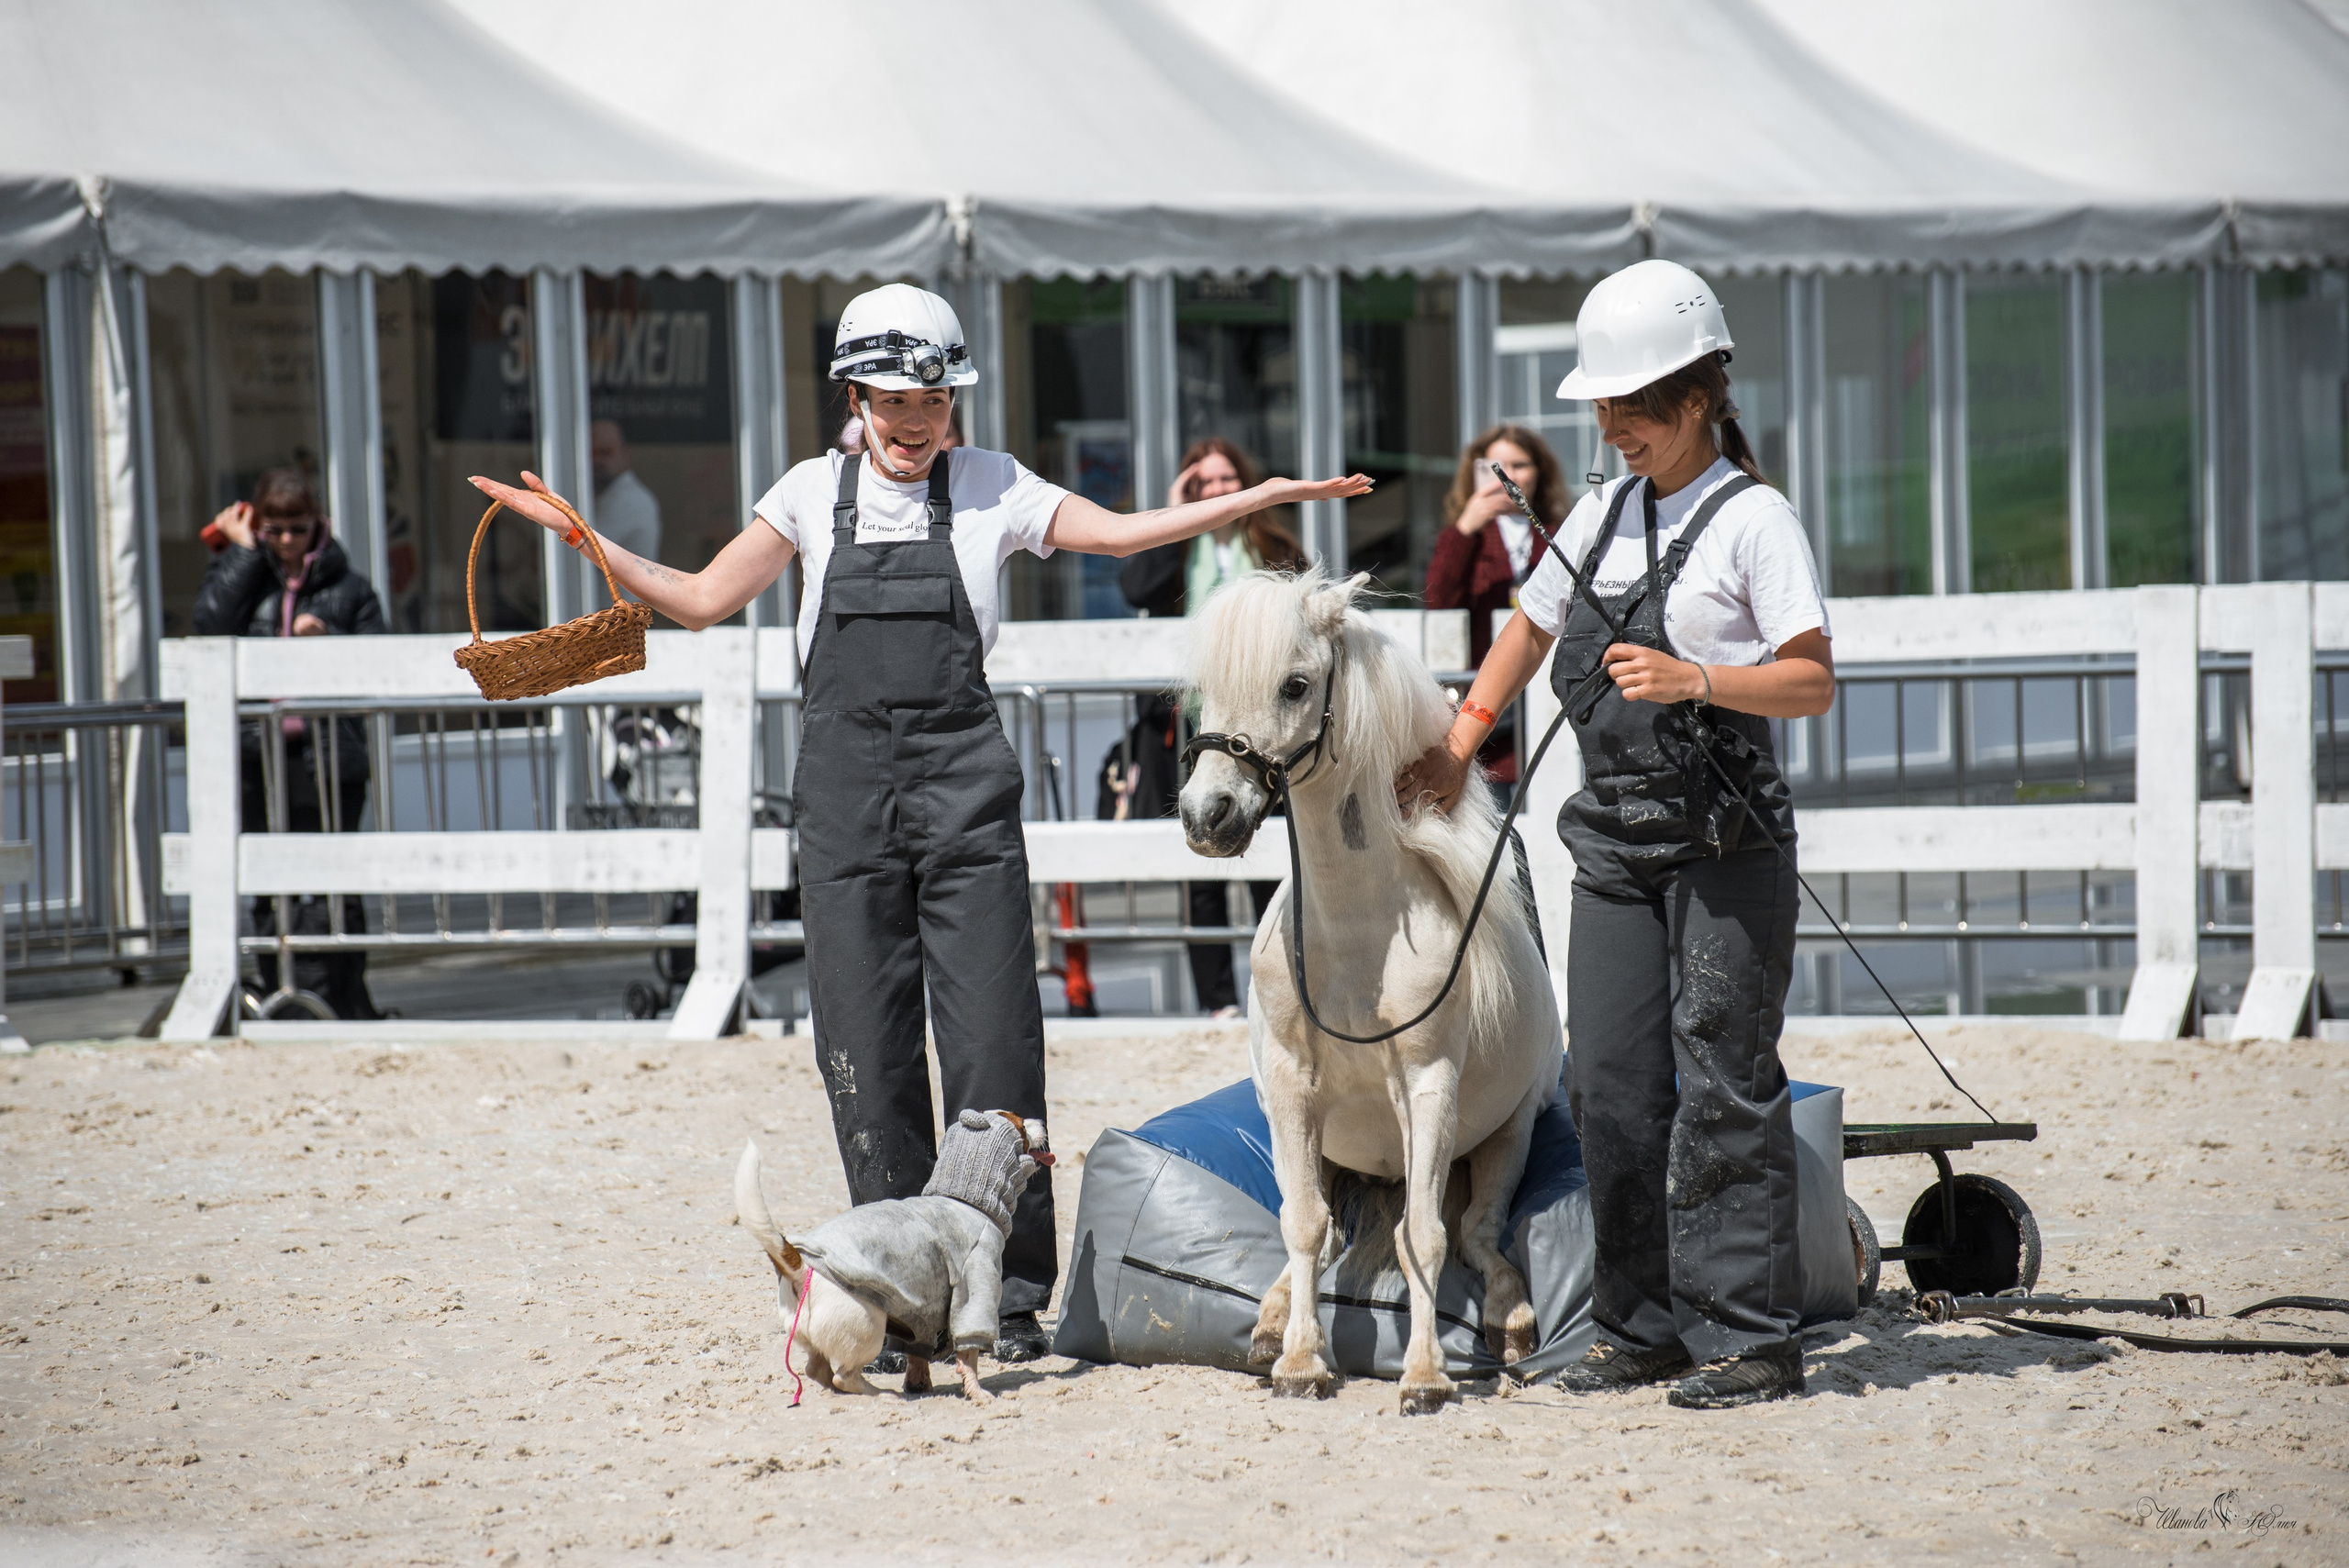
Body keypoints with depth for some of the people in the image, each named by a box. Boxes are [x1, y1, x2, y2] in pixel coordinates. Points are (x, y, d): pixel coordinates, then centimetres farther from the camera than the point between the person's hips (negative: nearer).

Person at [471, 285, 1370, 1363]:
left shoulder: (990, 487, 9)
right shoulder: (816, 493, 11)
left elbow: (1119, 533, 3)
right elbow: (703, 601, 13)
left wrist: (1261, 498, -6)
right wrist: (582, 539, 5)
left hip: (963, 785, -1)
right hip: (844, 780, 1)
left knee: (993, 1034, -5)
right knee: (864, 1041, 1)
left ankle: (1010, 1294, 2)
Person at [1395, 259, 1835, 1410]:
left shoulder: (1750, 518, -7)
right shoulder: (1603, 513, 13)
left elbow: (1813, 681, -12)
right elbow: (1530, 627, 28)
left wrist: (1694, 678, -24)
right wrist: (1457, 747, 26)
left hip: (1725, 838, -7)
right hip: (1615, 837, 7)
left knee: (1721, 1081, -7)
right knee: (1607, 1084, 5)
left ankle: (1748, 1335, -3)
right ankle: (1642, 1326, 14)